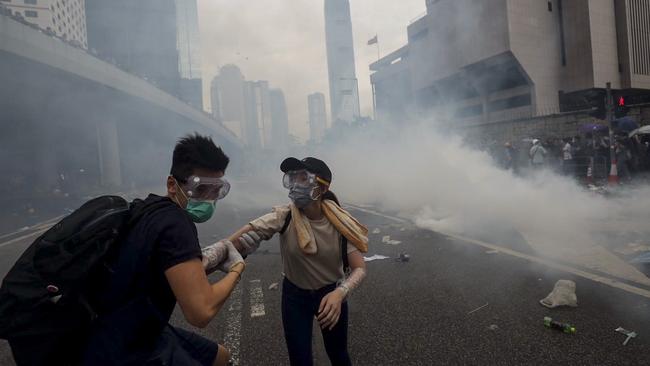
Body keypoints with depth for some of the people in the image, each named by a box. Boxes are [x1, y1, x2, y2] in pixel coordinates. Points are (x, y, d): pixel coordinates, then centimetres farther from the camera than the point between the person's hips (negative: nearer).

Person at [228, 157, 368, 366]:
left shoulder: (339, 223, -21)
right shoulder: (283, 217, -21)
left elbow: (359, 268, -21)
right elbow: (243, 238, -31)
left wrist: (339, 293, -39)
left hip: (331, 293, 0)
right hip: (295, 295, 0)